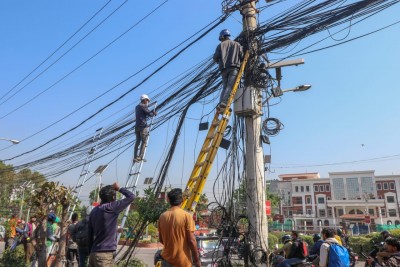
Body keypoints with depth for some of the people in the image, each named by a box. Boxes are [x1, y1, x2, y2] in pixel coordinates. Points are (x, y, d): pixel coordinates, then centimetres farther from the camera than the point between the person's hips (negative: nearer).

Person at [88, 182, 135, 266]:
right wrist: (119, 188, 2)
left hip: (94, 253, 8)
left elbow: (90, 234, 14)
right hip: (105, 254, -8)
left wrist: (91, 252, 20)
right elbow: (131, 196, -12)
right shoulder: (111, 208, -12)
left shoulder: (94, 211, 10)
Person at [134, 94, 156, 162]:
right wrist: (154, 113, 11)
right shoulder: (144, 106, -6)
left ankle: (135, 157, 7)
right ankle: (140, 157, -9)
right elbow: (150, 113, -9)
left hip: (137, 126, 8)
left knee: (137, 142, 9)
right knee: (144, 142, -3)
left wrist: (152, 112, 19)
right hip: (143, 126, -8)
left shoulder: (137, 107, 21)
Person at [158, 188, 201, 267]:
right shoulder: (186, 216, -14)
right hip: (183, 260, -4)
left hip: (167, 259, 4)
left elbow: (161, 239, 9)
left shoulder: (162, 216, 0)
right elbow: (191, 240, -15)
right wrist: (197, 260, -5)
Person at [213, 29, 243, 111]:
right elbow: (242, 56, 10)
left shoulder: (220, 45, 16)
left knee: (225, 87, 6)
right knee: (230, 86, -15)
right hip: (234, 67, -2)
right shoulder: (237, 44, 19)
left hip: (224, 69, 2)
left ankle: (221, 103, -10)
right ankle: (224, 103, -32)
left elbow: (215, 58, 7)